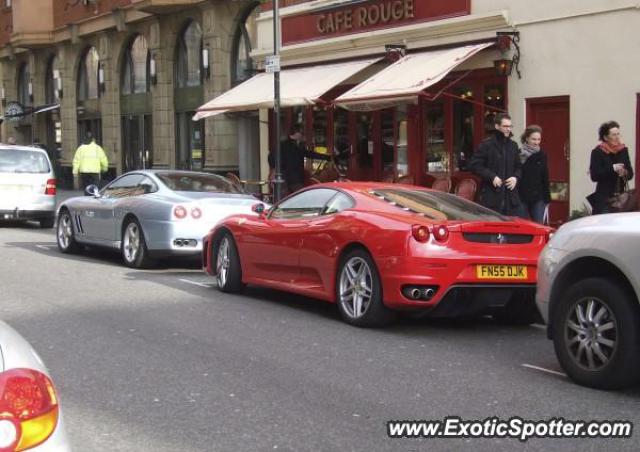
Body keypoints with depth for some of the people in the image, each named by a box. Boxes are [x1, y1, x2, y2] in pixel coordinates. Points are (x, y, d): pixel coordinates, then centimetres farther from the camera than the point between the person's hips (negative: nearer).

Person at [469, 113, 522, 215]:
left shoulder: (513, 145, 15)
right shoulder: (487, 145, -4)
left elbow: (518, 167, 24)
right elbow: (474, 164, -6)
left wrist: (516, 177, 2)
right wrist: (492, 177, -14)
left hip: (511, 195, 5)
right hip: (491, 196, -5)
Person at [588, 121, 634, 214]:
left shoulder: (623, 150, 10)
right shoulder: (597, 152, -5)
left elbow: (630, 173, 13)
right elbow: (594, 176, -11)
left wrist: (625, 173, -10)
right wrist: (612, 169, -20)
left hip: (621, 196, 5)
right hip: (604, 197, -5)